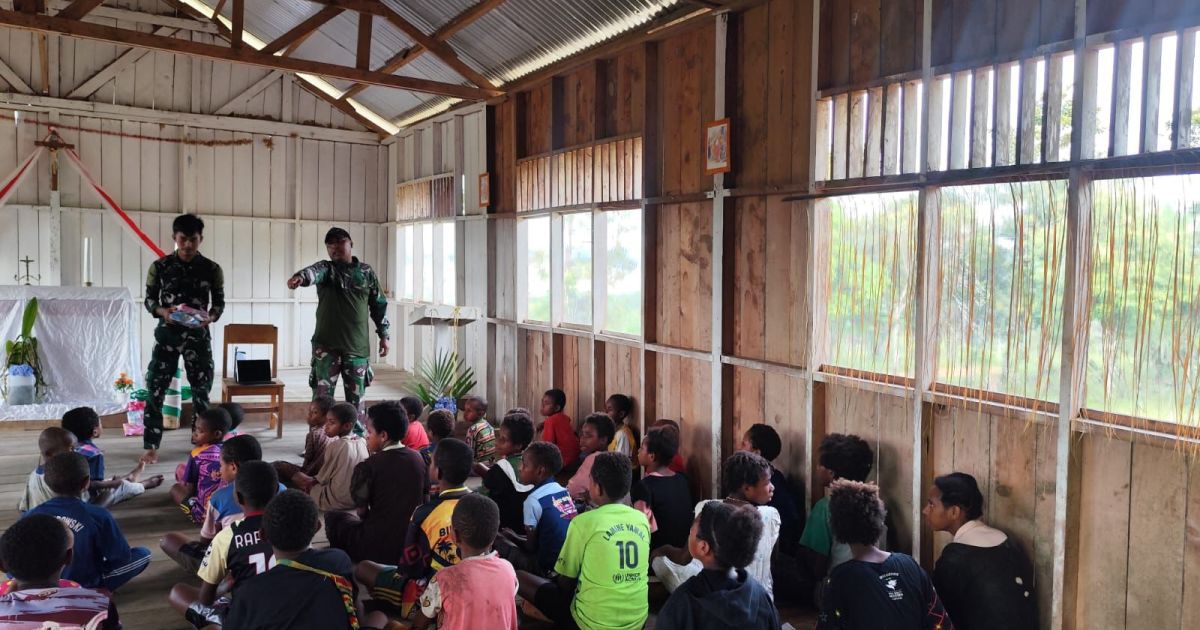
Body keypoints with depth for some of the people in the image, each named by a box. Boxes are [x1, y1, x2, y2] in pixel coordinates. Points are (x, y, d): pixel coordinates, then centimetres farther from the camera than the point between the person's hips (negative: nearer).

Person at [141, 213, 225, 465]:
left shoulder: (212, 269, 1)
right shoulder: (160, 266, 0)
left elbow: (219, 302, 4)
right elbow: (149, 300, 4)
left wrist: (210, 318, -16)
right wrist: (163, 311, -17)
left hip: (198, 334, 0)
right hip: (167, 333, 0)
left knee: (201, 389, 6)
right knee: (155, 388, -2)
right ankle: (151, 446, 7)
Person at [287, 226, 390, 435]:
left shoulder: (366, 271, 8)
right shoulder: (325, 268, 0)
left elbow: (379, 305, 13)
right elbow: (313, 272, -25)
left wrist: (383, 335, 11)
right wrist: (300, 277, -49)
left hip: (358, 345, 2)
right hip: (327, 344, -2)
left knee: (356, 396, 10)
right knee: (322, 395, 1)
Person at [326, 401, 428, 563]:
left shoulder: (369, 466, -15)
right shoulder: (418, 459, 0)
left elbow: (362, 511, -7)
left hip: (378, 547, -5)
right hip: (413, 544, 5)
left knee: (333, 517, 16)